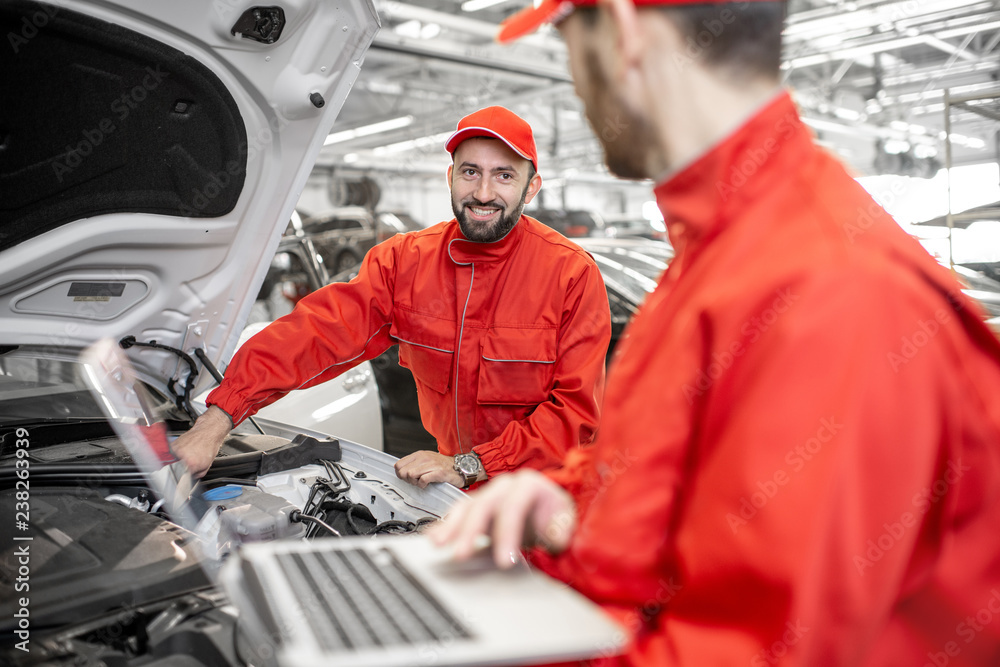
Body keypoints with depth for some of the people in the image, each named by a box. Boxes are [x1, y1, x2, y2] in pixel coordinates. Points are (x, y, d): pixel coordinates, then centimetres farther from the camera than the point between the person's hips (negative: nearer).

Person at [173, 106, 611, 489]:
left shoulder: (573, 275, -11)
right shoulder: (405, 260, 0)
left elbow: (575, 410, -14)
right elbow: (320, 332, -11)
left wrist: (468, 466, -21)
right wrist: (218, 418, -22)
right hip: (456, 490, 4)